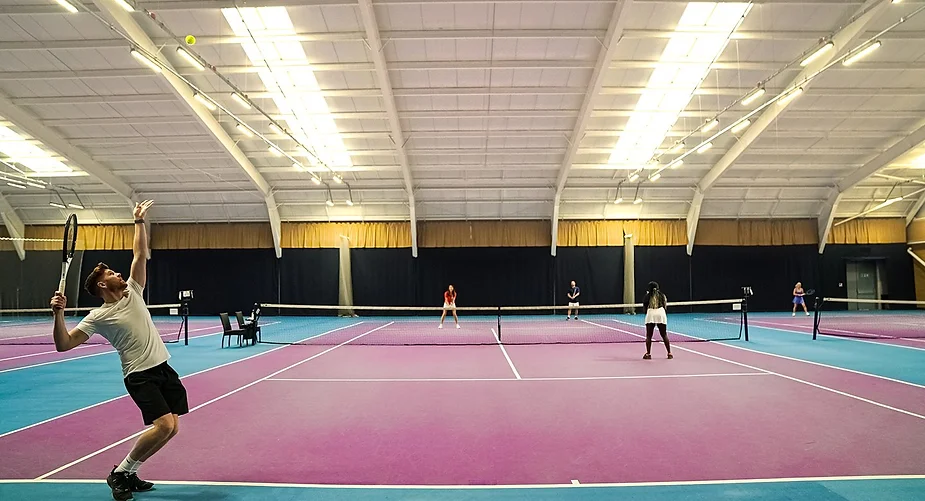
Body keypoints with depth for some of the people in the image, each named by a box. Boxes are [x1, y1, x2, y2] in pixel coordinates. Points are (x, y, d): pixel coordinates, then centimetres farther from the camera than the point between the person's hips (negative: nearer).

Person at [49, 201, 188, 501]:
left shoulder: (132, 293, 10)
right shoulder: (97, 317, -3)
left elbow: (140, 254, 11)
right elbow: (63, 345, -8)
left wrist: (139, 221, 10)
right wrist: (59, 314, -19)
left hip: (163, 368, 6)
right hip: (140, 375, -6)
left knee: (171, 428, 2)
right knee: (164, 425, -20)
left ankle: (128, 473, 19)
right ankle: (120, 473, 2)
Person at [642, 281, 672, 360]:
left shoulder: (648, 296, 7)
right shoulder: (662, 295, 12)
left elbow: (644, 308, 9)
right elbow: (665, 306, 15)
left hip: (650, 314, -2)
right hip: (661, 314, 2)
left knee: (648, 336, 5)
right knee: (664, 335, 11)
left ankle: (648, 354, 1)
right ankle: (669, 353, 12)